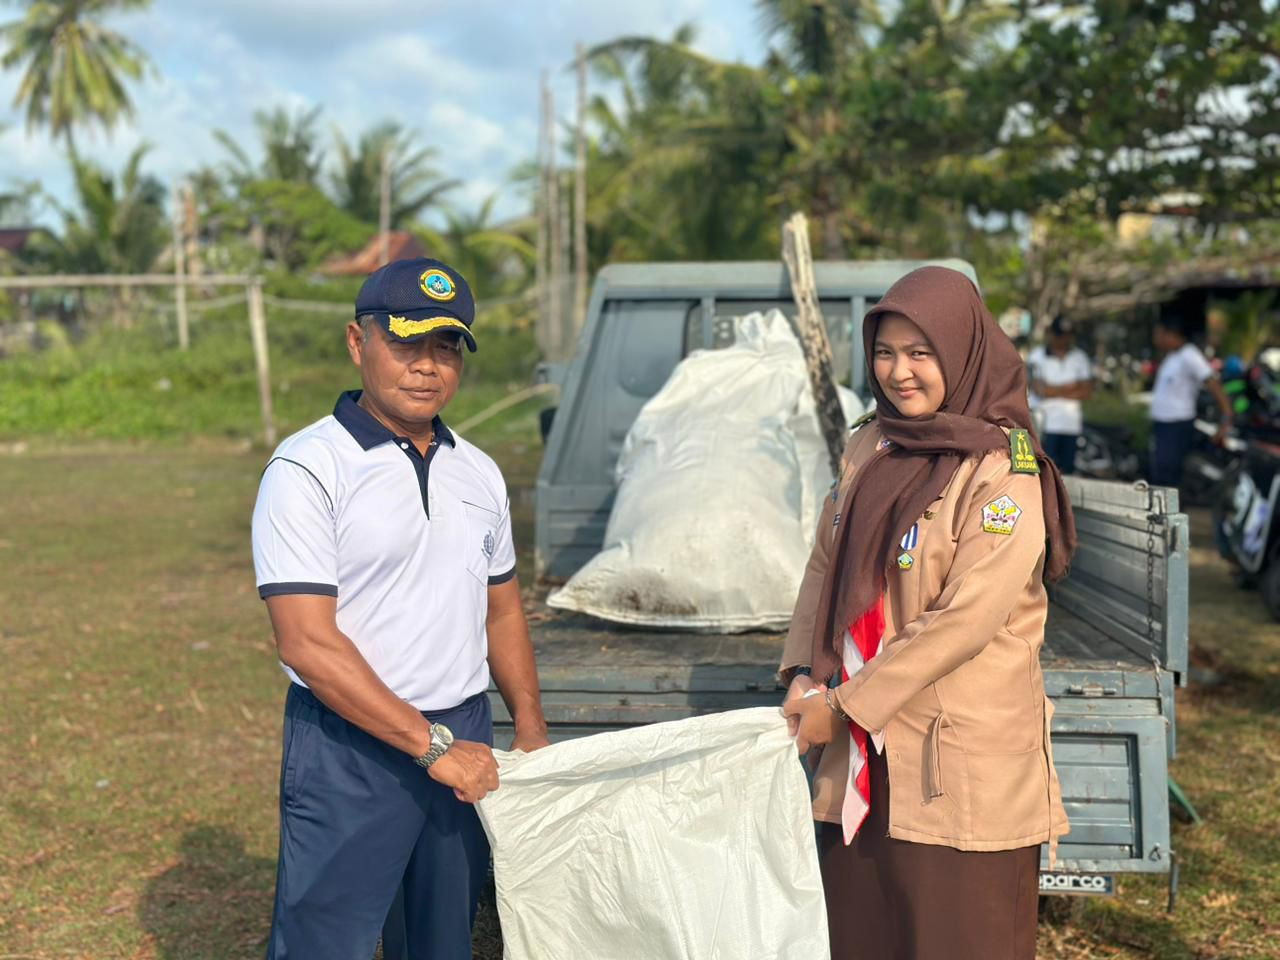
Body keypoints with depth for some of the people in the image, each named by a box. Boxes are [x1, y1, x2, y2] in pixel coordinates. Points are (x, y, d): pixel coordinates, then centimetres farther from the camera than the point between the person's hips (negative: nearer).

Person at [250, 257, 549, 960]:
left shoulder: (479, 474, 10)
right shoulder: (307, 470, -11)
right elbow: (308, 644, -17)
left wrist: (531, 731, 12)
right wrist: (430, 744, -17)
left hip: (465, 738, 6)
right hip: (350, 749, -6)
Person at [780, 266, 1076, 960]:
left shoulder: (1003, 473, -13)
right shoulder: (868, 449, 7)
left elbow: (965, 617, -19)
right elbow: (825, 564, 11)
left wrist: (845, 704, -16)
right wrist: (805, 674, -5)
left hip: (964, 758, -6)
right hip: (864, 754, 6)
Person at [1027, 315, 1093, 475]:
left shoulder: (1079, 358, 10)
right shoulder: (1037, 357, 0)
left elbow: (1087, 391, 2)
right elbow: (1041, 390, -11)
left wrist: (1056, 392, -7)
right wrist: (1071, 387, -4)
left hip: (1071, 426, 4)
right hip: (1045, 425, -4)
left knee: (1066, 473, 5)